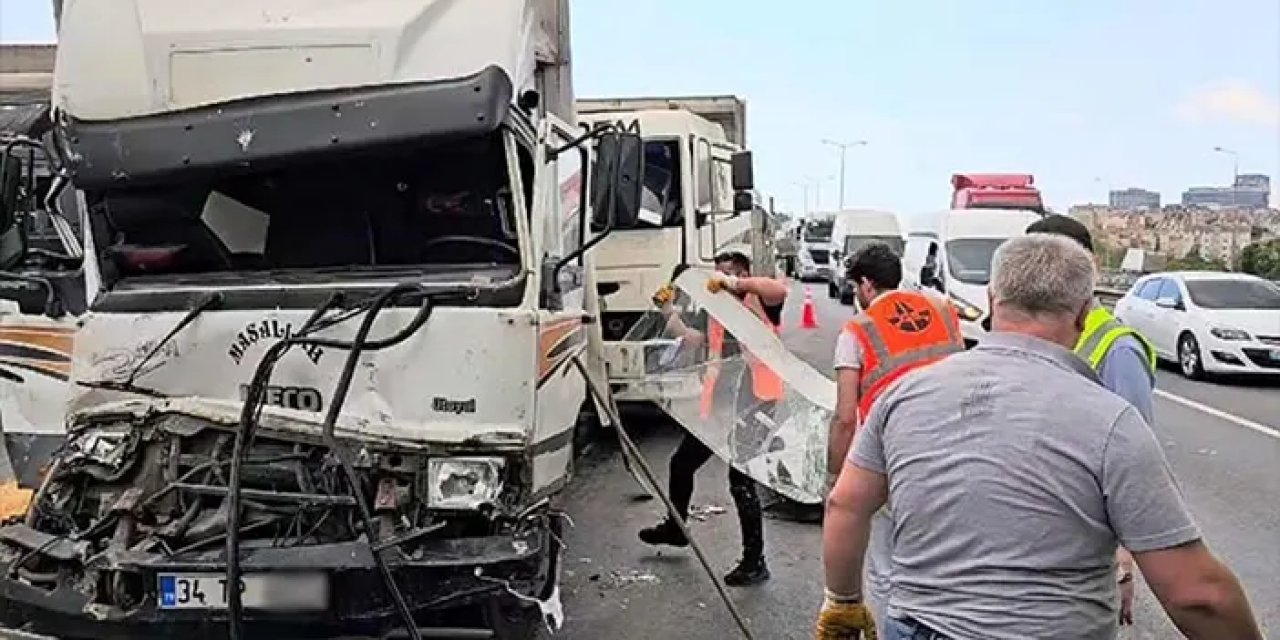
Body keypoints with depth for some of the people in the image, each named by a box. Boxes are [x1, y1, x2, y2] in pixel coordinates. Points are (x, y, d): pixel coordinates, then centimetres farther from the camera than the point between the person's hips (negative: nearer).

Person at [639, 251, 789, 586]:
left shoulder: (759, 301, -6)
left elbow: (780, 290, -29)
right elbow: (692, 340, 26)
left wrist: (734, 284, -32)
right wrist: (668, 311, 18)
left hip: (753, 406, -9)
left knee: (741, 480, -7)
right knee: (682, 463, 19)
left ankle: (754, 561, 5)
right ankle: (676, 527, 43)